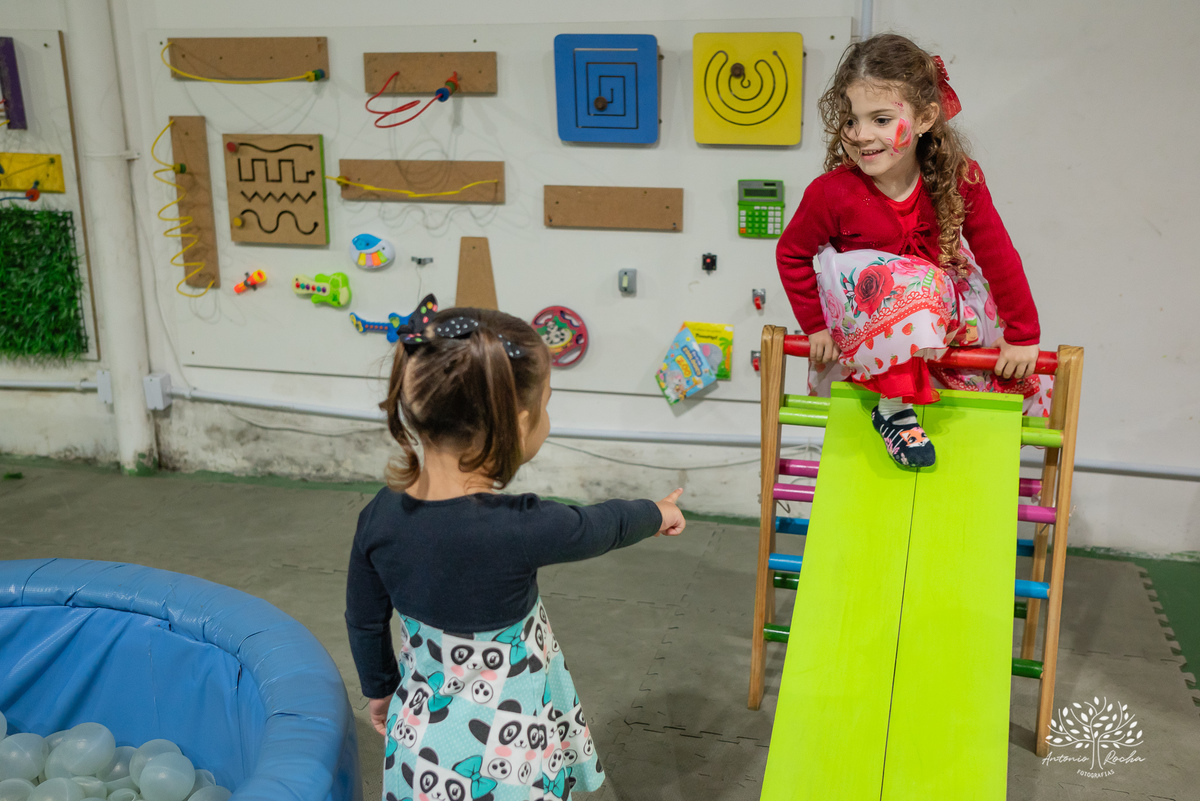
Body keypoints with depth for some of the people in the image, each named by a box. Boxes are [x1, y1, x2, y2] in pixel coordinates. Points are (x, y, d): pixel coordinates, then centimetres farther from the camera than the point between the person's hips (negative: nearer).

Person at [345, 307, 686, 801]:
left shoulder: (380, 517, -14)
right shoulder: (518, 530, -29)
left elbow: (364, 621, 2)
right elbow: (602, 527, -8)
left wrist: (380, 688, 22)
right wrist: (657, 514, 14)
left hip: (422, 733, 5)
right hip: (500, 757, -5)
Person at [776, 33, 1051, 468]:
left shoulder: (960, 180, -16)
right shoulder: (832, 193, -22)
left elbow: (998, 255, -9)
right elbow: (792, 253, -7)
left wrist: (1023, 335, -6)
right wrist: (815, 327, -8)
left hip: (941, 305, 4)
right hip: (859, 313, -4)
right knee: (907, 286, -36)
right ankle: (892, 402, -23)